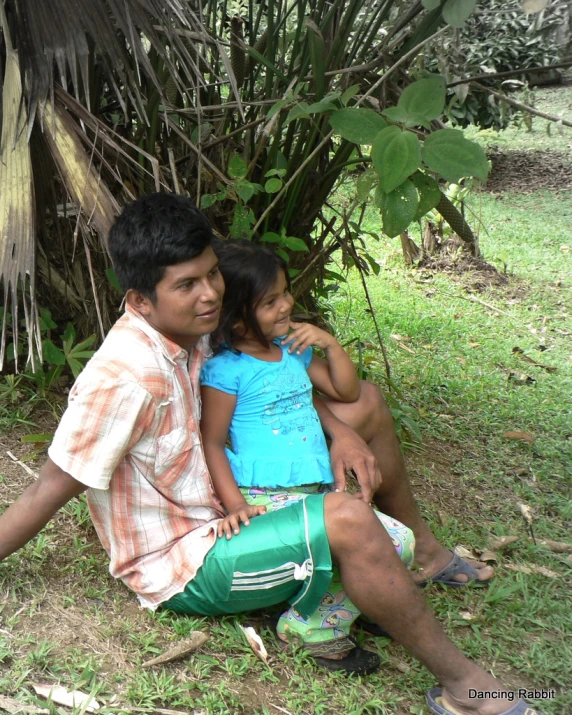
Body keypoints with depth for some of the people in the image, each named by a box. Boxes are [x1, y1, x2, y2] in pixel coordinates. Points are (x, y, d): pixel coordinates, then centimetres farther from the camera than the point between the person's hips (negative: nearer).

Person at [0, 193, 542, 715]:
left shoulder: (193, 329, -4)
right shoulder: (124, 376, -29)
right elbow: (50, 491, -22)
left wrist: (339, 430, -6)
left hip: (228, 509, 9)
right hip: (181, 567, -9)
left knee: (363, 404, 7)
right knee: (347, 519, -32)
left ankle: (422, 547, 21)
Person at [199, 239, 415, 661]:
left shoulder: (293, 351, 15)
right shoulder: (224, 370, -8)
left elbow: (347, 392, 20)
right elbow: (212, 442, -9)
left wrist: (329, 343, 5)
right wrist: (235, 504, -19)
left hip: (319, 491, 8)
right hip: (267, 498, -8)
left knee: (400, 541, -6)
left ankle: (312, 621, 0)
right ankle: (315, 625, -3)